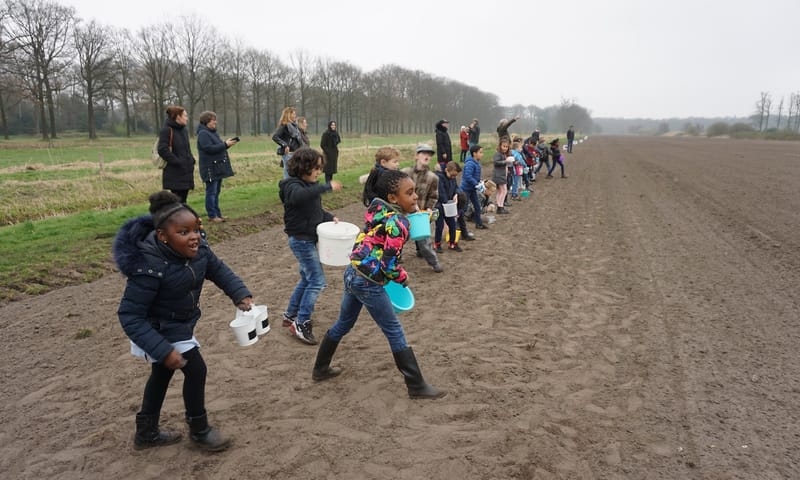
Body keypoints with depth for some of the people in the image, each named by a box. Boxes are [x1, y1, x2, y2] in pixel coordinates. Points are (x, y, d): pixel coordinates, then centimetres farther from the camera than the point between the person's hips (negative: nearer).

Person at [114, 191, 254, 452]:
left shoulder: (197, 249, -18)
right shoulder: (149, 269, -37)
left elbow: (218, 269, 0)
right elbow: (129, 315, -32)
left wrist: (241, 295, -15)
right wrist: (163, 350, -36)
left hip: (180, 325, 8)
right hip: (159, 330, -8)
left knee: (162, 373, 22)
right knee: (195, 370, -3)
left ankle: (146, 433, 44)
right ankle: (199, 430, 23)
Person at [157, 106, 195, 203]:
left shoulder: (184, 130, 14)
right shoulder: (166, 130, -10)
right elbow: (162, 150, -18)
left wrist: (191, 160, 8)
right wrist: (177, 162, -18)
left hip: (186, 172, 8)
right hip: (174, 174, -8)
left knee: (183, 199, 11)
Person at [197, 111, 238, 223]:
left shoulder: (212, 132, 17)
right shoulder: (203, 134, -13)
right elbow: (209, 148, -22)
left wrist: (227, 144, 3)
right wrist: (225, 144, -19)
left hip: (218, 167, 9)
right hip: (210, 168, -9)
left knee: (216, 192, 13)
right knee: (211, 192, -4)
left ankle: (217, 214, 19)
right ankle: (212, 216, 1)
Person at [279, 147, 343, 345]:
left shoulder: (309, 185, 8)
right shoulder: (293, 185, -19)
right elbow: (299, 197, -45)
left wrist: (330, 217, 1)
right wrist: (327, 186, -45)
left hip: (308, 239, 9)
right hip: (301, 240, -9)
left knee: (308, 279, 19)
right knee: (317, 280, -8)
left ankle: (290, 315, 32)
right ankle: (301, 324, 1)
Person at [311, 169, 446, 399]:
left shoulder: (376, 207, 3)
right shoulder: (398, 223, -20)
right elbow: (389, 264, -20)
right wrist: (403, 279, -2)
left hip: (352, 273, 8)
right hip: (368, 283, -8)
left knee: (343, 325, 25)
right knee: (395, 333, 4)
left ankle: (320, 369, 42)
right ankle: (417, 386, 15)